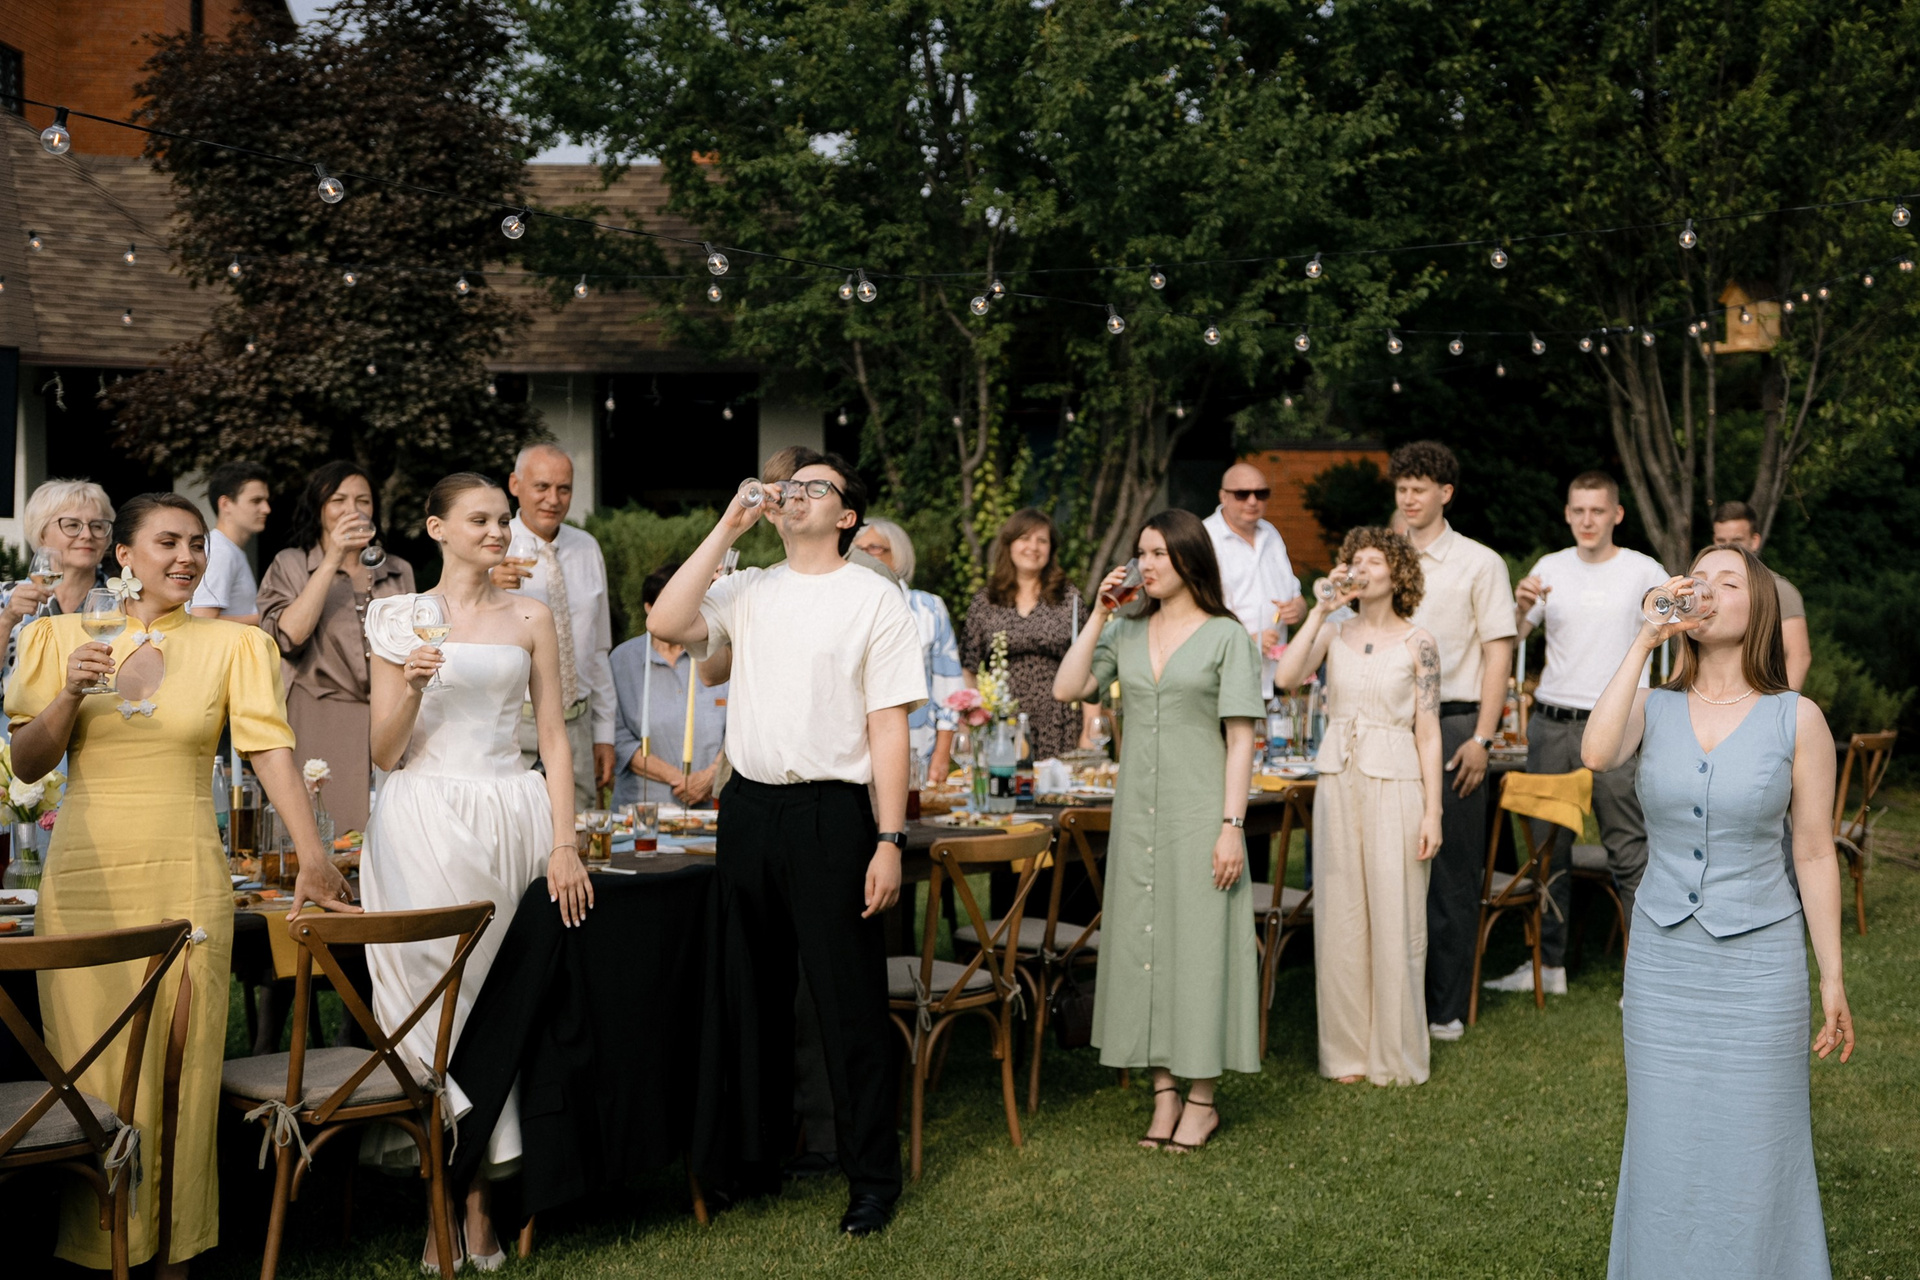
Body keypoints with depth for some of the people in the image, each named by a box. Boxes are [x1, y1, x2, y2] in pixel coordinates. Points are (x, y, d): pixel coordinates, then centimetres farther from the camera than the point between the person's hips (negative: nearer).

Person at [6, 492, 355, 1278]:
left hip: (185, 880, -1)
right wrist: (70, 695, -12)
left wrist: (312, 858, -18)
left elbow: (271, 749, -6)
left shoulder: (233, 644, 4)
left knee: (181, 1066, 3)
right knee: (87, 1061, 4)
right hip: (84, 880, 1)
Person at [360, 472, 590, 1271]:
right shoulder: (400, 617, 7)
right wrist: (412, 684, -14)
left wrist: (565, 844, -2)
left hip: (508, 817, 0)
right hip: (423, 821, 0)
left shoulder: (529, 618, 9)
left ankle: (478, 1203, 9)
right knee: (429, 986, -5)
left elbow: (553, 738, 7)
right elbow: (384, 753, 5)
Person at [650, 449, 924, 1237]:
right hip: (749, 807, 5)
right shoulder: (748, 590, 11)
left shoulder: (874, 601, -1)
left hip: (830, 811, -5)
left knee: (849, 1001, 0)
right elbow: (666, 624, -5)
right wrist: (726, 529, -3)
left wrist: (890, 841, -12)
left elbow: (889, 727, -5)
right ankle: (753, 1153, 29)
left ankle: (871, 1177, 11)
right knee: (748, 990, 14)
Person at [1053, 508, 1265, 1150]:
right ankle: (1164, 1093, 17)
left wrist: (1232, 825, -13)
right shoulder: (1127, 633, 11)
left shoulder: (1226, 636, -3)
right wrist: (1098, 616, -1)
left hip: (1199, 811, -5)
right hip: (1137, 809, 5)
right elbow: (1066, 689, 1)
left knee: (1199, 941, 0)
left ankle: (1202, 1100, 10)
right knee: (1142, 940, 7)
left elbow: (1240, 740, -6)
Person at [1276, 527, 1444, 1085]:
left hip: (1395, 782, -3)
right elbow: (1287, 676, -11)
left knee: (1394, 917, 0)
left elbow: (1428, 733, -2)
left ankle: (1396, 1054, 12)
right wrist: (1319, 610, -10)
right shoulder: (1334, 632, 7)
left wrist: (1432, 812, -6)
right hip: (1338, 780, 3)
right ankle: (1347, 1051, 17)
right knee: (1340, 916, 6)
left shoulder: (1417, 643, 0)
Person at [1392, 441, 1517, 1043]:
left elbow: (1498, 653, -2)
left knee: (1451, 869, 1)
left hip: (1451, 722, -3)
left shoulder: (1479, 563, 1)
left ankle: (1446, 1007, 9)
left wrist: (1481, 738, -10)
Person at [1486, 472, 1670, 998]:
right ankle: (1549, 964, 18)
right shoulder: (1549, 569, 8)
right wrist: (1522, 607, -15)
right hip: (1550, 723, 4)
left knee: (1629, 850, -6)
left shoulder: (1644, 573, 0)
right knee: (1549, 847, 9)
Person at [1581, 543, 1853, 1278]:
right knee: (1666, 1141, 13)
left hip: (1759, 959, -2)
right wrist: (1641, 643, -19)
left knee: (1754, 1146, 6)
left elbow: (1814, 855, -3)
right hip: (1663, 955, 2)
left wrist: (1832, 978, -2)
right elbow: (1597, 754, -24)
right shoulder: (1653, 708, -1)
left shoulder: (1797, 720, -6)